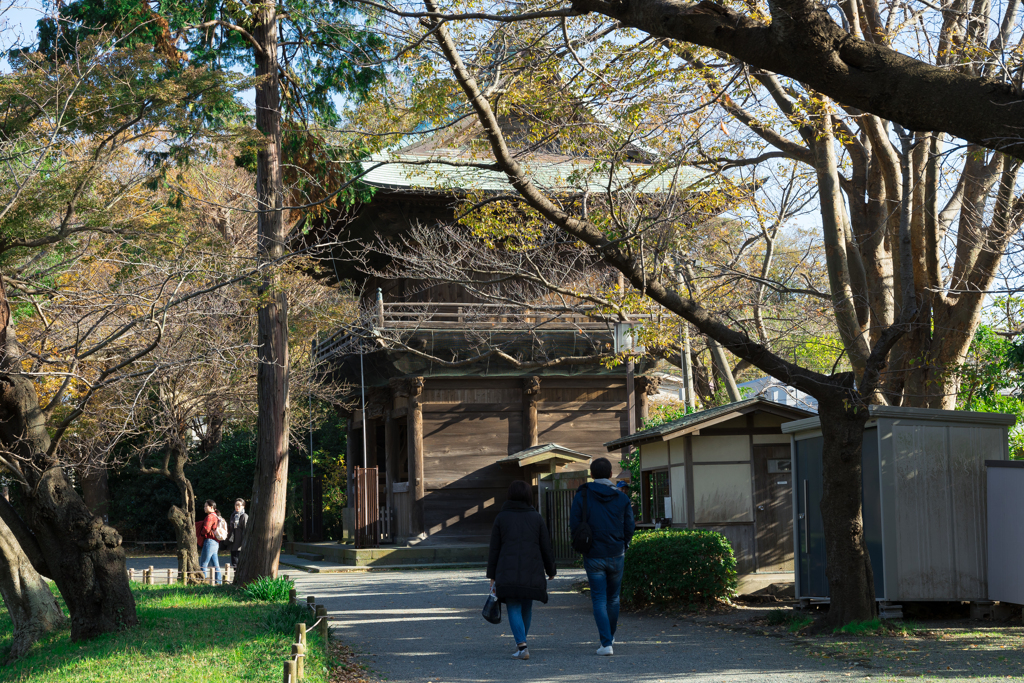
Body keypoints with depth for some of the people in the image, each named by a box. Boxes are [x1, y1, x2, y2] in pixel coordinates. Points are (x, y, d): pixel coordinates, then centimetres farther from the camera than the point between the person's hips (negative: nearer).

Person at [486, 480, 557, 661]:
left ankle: (522, 647, -17)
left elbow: (494, 549, 2)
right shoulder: (536, 517, 3)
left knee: (513, 608, 0)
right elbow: (545, 547, 5)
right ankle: (521, 643, 31)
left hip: (508, 572, -1)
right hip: (532, 571, 1)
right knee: (526, 606, 18)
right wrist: (551, 570, 18)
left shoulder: (501, 517, 2)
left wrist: (492, 575, 7)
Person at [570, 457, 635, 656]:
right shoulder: (622, 498, -2)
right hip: (616, 556, 2)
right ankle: (610, 637, 34)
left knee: (599, 600, 1)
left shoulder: (582, 496, -7)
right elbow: (630, 528, 0)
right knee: (613, 598, 18)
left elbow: (574, 526, -7)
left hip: (593, 557, -2)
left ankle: (606, 644, -10)